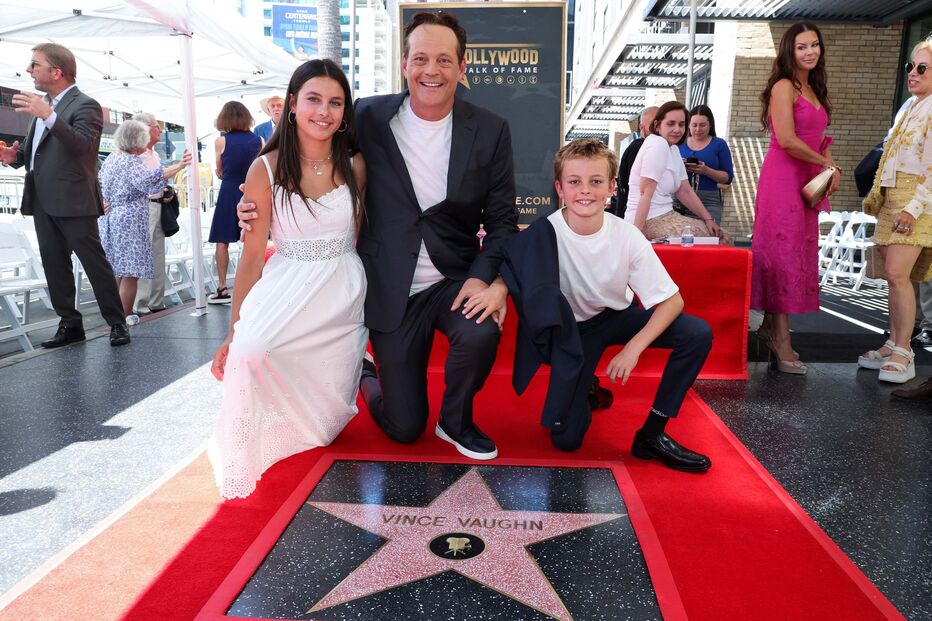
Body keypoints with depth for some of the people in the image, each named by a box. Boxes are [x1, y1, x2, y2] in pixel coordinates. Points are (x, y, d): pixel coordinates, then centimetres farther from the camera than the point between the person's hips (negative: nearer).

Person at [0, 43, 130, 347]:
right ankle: (70, 324, 17)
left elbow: (84, 145, -25)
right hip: (42, 201, 9)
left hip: (73, 201, -9)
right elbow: (36, 149, 24)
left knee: (95, 263, -3)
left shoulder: (85, 105, -8)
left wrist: (48, 116, -34)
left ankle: (117, 323, 5)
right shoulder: (43, 103, 18)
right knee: (54, 266, 10)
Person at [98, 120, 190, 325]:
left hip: (109, 219, 9)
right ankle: (126, 316, -1)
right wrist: (179, 166, -33)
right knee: (130, 270, -4)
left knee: (116, 269, 14)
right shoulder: (132, 162, -13)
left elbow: (101, 187, 21)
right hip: (129, 220, -9)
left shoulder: (110, 159, 14)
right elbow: (149, 179, -29)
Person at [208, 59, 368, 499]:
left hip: (344, 298, 2)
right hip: (286, 293, -1)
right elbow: (252, 254, -7)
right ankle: (249, 450, -2)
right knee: (252, 352, -33)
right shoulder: (266, 169, -8)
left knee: (326, 420, 2)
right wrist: (233, 331, -7)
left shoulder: (355, 166, -1)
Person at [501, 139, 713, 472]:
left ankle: (652, 435, -5)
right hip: (571, 329, -2)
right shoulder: (545, 234, -25)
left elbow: (672, 300, -15)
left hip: (617, 315, 3)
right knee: (566, 438, -13)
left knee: (698, 334, -22)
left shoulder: (627, 235, -19)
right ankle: (585, 392, 24)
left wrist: (634, 347, -27)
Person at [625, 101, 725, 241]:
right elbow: (645, 193, -21)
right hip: (651, 222, -9)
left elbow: (685, 192, 13)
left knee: (720, 234, 8)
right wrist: (637, 233, -26)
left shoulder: (674, 150, 14)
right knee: (719, 239, -9)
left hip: (665, 216, 9)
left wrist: (708, 219, 6)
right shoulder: (657, 145, -14)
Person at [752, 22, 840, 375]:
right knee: (783, 253, -7)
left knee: (798, 254, 8)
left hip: (805, 180, 9)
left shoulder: (813, 89, 19)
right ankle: (781, 339, -3)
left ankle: (770, 327, 16)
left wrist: (831, 167, 3)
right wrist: (825, 163, -6)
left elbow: (819, 139, 22)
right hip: (783, 177, -9)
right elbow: (787, 140, -18)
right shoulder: (784, 86, -7)